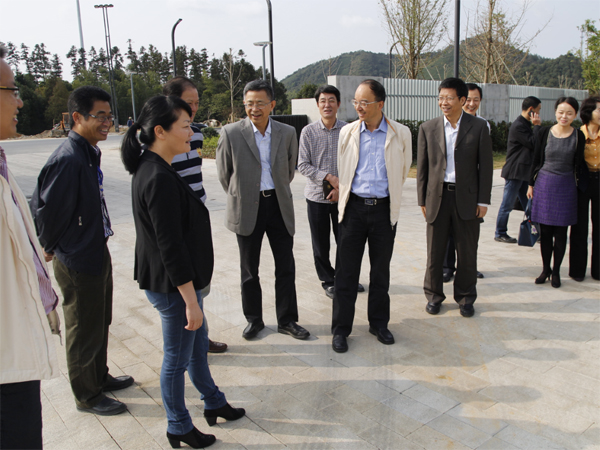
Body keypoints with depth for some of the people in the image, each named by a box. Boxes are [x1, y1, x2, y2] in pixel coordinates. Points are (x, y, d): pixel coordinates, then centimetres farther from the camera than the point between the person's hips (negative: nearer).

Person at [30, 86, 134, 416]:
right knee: (84, 330, 8)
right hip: (78, 261, -9)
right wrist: (52, 248, -6)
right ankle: (87, 396, 28)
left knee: (101, 322, 23)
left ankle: (100, 377, 43)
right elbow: (46, 210, -22)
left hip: (98, 252, 9)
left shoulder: (89, 153, 5)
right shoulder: (67, 159, -25)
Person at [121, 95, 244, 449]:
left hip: (178, 280, 10)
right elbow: (171, 247, -26)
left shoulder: (150, 170, 6)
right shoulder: (160, 179, -26)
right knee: (178, 358, 9)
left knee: (198, 344, 24)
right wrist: (191, 301, -22)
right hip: (173, 286, -10)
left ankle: (214, 402, 44)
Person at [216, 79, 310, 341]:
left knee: (286, 267, 8)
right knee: (249, 270, 10)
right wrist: (239, 198, 8)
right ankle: (254, 320, 28)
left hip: (279, 206, 2)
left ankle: (287, 320, 23)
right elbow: (224, 173, 3)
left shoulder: (287, 133, 1)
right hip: (247, 209, -2)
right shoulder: (231, 133, -7)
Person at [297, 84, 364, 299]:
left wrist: (342, 187, -12)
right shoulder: (308, 132, -3)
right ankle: (328, 281, 27)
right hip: (316, 196, 0)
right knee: (320, 243, 9)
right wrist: (328, 177, -16)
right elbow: (302, 165, -6)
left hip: (342, 195, 0)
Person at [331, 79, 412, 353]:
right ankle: (341, 328, 15)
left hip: (384, 208, 0)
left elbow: (403, 171, 11)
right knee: (346, 270, 3)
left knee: (381, 270, 11)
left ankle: (378, 323, 28)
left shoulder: (401, 134, -1)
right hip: (354, 207, 0)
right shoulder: (347, 132, 2)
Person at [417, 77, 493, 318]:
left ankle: (465, 297, 26)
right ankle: (434, 295, 25)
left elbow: (485, 166, 0)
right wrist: (422, 199, 2)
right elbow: (422, 167, 5)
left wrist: (483, 200, -3)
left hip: (466, 197, -1)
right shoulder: (428, 128, 3)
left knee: (467, 252, 9)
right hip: (437, 196, 1)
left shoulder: (479, 127, -1)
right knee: (434, 251, 7)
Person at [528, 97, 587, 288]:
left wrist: (582, 186, -3)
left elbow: (579, 165, 3)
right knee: (545, 231, 5)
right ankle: (546, 269, 20)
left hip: (566, 187, 0)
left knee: (560, 232, 5)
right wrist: (531, 184, 6)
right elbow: (536, 160, 5)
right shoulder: (544, 132, 0)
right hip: (544, 184, 0)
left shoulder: (578, 136, -1)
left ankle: (556, 271, 18)